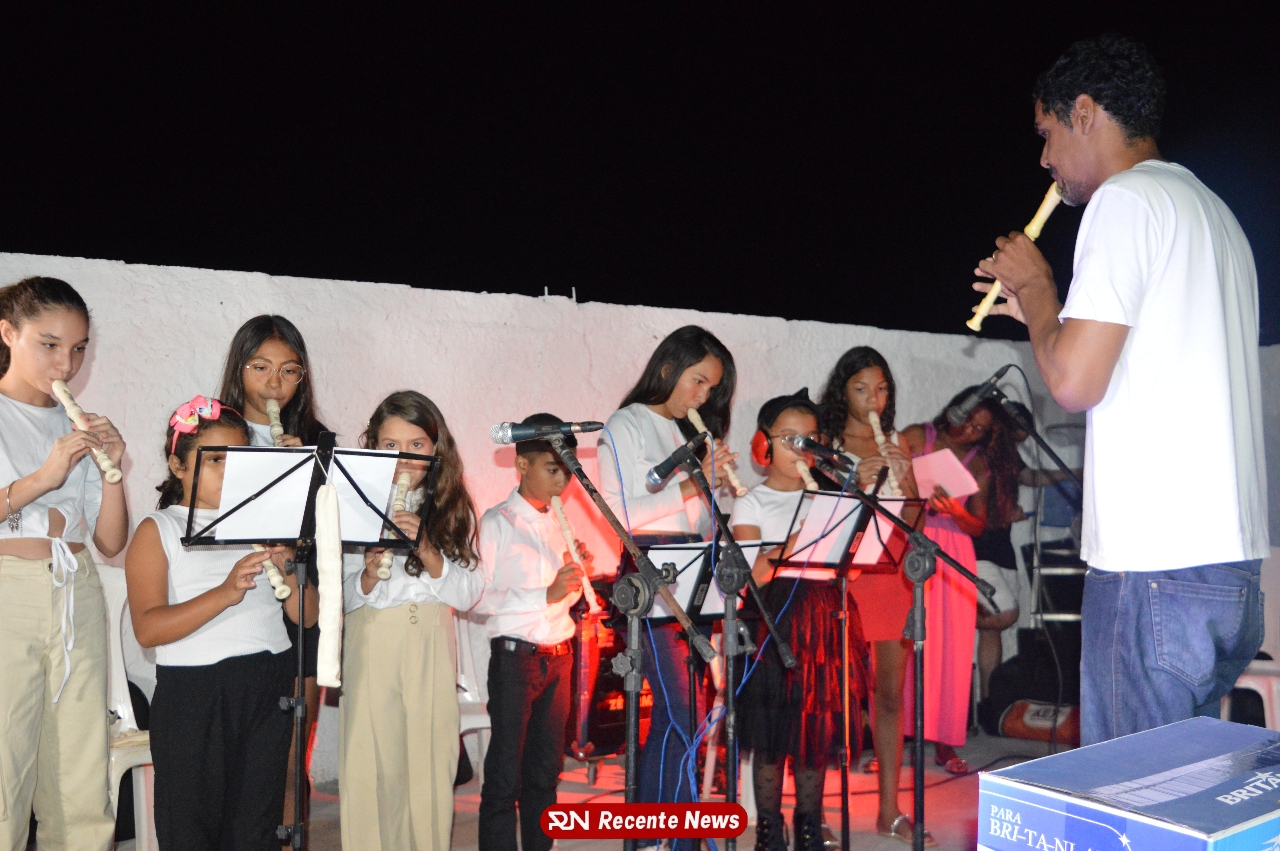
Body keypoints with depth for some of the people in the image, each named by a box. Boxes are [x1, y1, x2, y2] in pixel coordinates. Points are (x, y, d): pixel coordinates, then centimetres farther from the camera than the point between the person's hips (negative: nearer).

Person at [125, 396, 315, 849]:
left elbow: (306, 615, 8)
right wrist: (225, 593, -25)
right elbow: (147, 628, -14)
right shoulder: (158, 530, 0)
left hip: (269, 690, 4)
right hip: (192, 693, -3)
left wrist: (291, 574, -11)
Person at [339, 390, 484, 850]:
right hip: (372, 645, -1)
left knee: (430, 762, 3)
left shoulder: (452, 510, 6)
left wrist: (426, 548, -14)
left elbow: (466, 596, -1)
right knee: (370, 765, -1)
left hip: (431, 647, 1)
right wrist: (368, 574, -19)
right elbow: (343, 600, 1)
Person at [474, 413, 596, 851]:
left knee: (545, 768, 13)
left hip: (559, 656, 6)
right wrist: (545, 596, -19)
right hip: (515, 656, -6)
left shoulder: (562, 523, 13)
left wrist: (579, 572, -1)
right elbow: (478, 598, -15)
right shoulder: (497, 522, -6)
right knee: (505, 773, 0)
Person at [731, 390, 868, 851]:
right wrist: (793, 542, -23)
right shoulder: (751, 503, 2)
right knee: (771, 734, 1)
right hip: (774, 618, -3)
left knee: (818, 726, 7)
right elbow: (754, 575, -10)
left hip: (825, 619, 4)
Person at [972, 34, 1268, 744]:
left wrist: (1034, 285, 1)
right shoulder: (1214, 212, 20)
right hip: (1236, 565, 10)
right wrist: (1040, 308, 23)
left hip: (1153, 570, -10)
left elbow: (1074, 382, -16)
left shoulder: (1125, 200, -10)